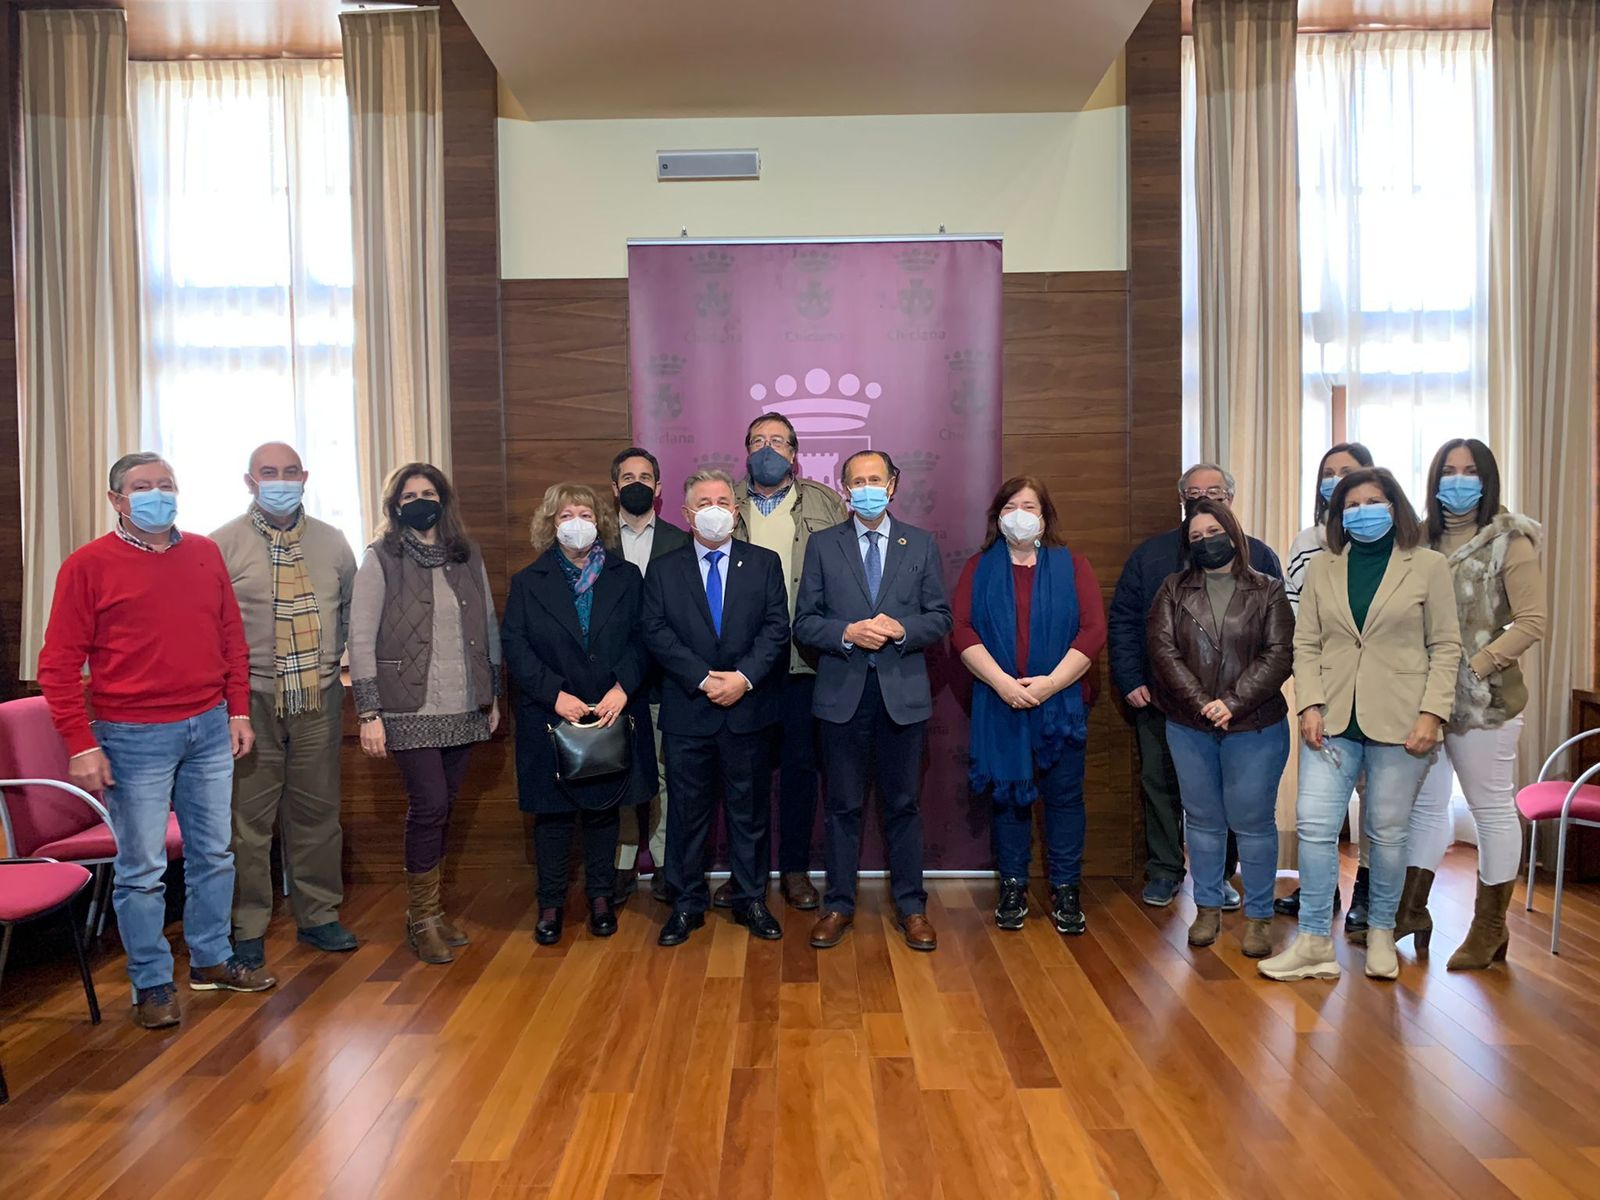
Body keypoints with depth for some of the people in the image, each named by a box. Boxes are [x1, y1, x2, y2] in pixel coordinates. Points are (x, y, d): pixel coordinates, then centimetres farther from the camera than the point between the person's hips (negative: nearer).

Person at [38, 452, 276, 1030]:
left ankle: (212, 960, 31)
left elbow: (232, 637, 13)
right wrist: (81, 745, -11)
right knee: (142, 868, 4)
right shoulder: (89, 565, -5)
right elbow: (58, 665, -6)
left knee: (213, 854, 14)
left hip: (210, 728, 4)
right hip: (134, 737, -4)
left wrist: (238, 711, 8)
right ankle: (152, 984, 19)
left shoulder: (205, 553, 7)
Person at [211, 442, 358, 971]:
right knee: (248, 818, 3)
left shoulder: (331, 543, 9)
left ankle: (318, 915, 25)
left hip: (319, 698, 3)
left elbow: (353, 614, 16)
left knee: (317, 811, 10)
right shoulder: (222, 545, 0)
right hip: (250, 699, -3)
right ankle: (247, 928, 17)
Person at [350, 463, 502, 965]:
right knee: (429, 805, -7)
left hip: (464, 709, 4)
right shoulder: (381, 559, -3)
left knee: (440, 808, 9)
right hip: (411, 711, -4)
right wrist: (368, 713, -11)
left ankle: (426, 910, 24)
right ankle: (423, 918, 10)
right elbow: (361, 638, -6)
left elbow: (489, 628, 15)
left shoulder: (468, 558, 10)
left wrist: (493, 695, 15)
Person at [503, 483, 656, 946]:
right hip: (551, 718, -1)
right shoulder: (528, 582, 4)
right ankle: (551, 903, 19)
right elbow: (514, 646, -4)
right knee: (553, 812, 6)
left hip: (613, 714, 1)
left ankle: (601, 896, 25)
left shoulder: (626, 577, 6)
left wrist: (622, 687, -15)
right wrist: (555, 694, -15)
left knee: (604, 808, 10)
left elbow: (641, 639, 0)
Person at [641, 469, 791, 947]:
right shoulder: (664, 570, 6)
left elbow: (776, 628, -2)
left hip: (749, 708, 0)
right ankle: (687, 903, 20)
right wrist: (704, 679, -14)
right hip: (686, 711, 0)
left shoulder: (764, 563, 6)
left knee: (748, 808, 9)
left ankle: (751, 899, 22)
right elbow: (656, 633, -4)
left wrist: (743, 677, -15)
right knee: (687, 809, 7)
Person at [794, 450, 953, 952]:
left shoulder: (922, 545, 6)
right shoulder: (823, 545, 4)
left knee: (903, 804, 9)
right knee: (843, 806, 8)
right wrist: (848, 633, -16)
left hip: (903, 692, 0)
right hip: (843, 693, 0)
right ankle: (838, 905, 21)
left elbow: (941, 617, 4)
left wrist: (901, 629, -15)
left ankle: (911, 906, 22)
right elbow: (805, 622, 1)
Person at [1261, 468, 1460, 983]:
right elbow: (1306, 644, 6)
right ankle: (1315, 942, 5)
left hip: (1398, 723, -2)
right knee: (1314, 825, -4)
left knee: (1388, 831, 8)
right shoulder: (1321, 568, 9)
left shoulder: (1428, 565, 3)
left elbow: (1445, 646, 1)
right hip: (1332, 721, 2)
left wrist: (1432, 713, -9)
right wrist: (1310, 705, -6)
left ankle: (1380, 935, 26)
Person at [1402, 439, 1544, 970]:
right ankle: (1411, 912, 25)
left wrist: (1476, 667, -19)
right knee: (1424, 804, 13)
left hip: (1483, 701, -5)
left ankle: (1490, 928, 19)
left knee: (1492, 809, 6)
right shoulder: (1422, 540, 9)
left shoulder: (1509, 542, -6)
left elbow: (1531, 623, -12)